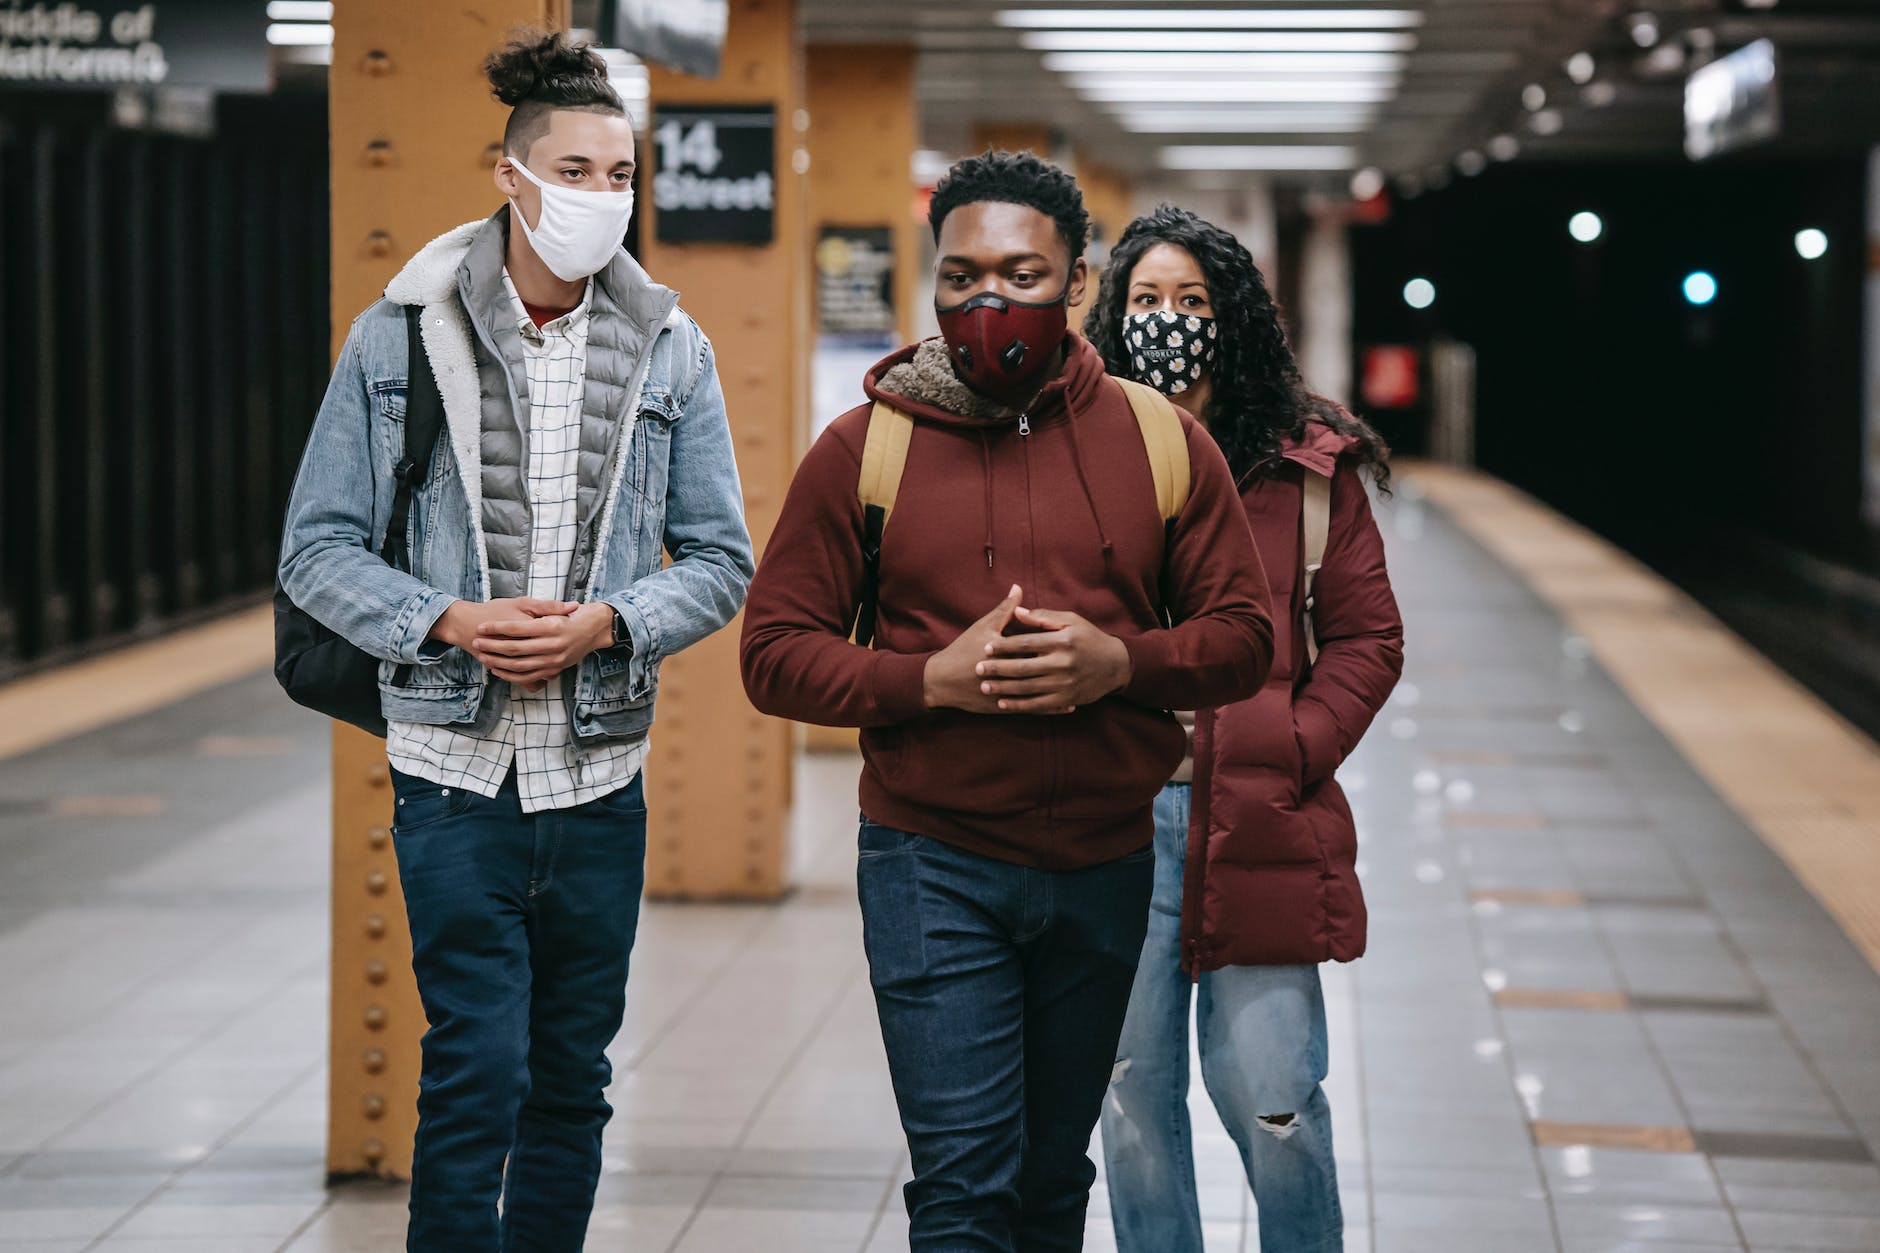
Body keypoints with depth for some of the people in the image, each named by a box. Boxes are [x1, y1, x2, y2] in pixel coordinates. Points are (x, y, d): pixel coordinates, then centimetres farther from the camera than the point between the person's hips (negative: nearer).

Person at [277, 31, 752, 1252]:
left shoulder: (672, 351, 4)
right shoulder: (397, 337, -1)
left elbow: (720, 560, 6)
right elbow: (318, 549, 1)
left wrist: (606, 622, -12)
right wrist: (445, 623, -15)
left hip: (601, 771, 3)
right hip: (457, 769, -3)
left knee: (571, 1080, 11)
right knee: (478, 1072, -8)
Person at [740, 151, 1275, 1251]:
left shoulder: (1160, 439, 2)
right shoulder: (867, 446, -3)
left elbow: (1243, 635, 3)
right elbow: (776, 653, -3)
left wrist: (1121, 661, -16)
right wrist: (932, 678, -19)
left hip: (1104, 869, 3)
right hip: (932, 863, -3)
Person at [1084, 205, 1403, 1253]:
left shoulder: (1308, 465, 4)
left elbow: (1366, 636, 4)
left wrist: (1294, 752, -8)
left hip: (1254, 822, -1)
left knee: (1271, 1101, -2)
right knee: (1133, 1096, 8)